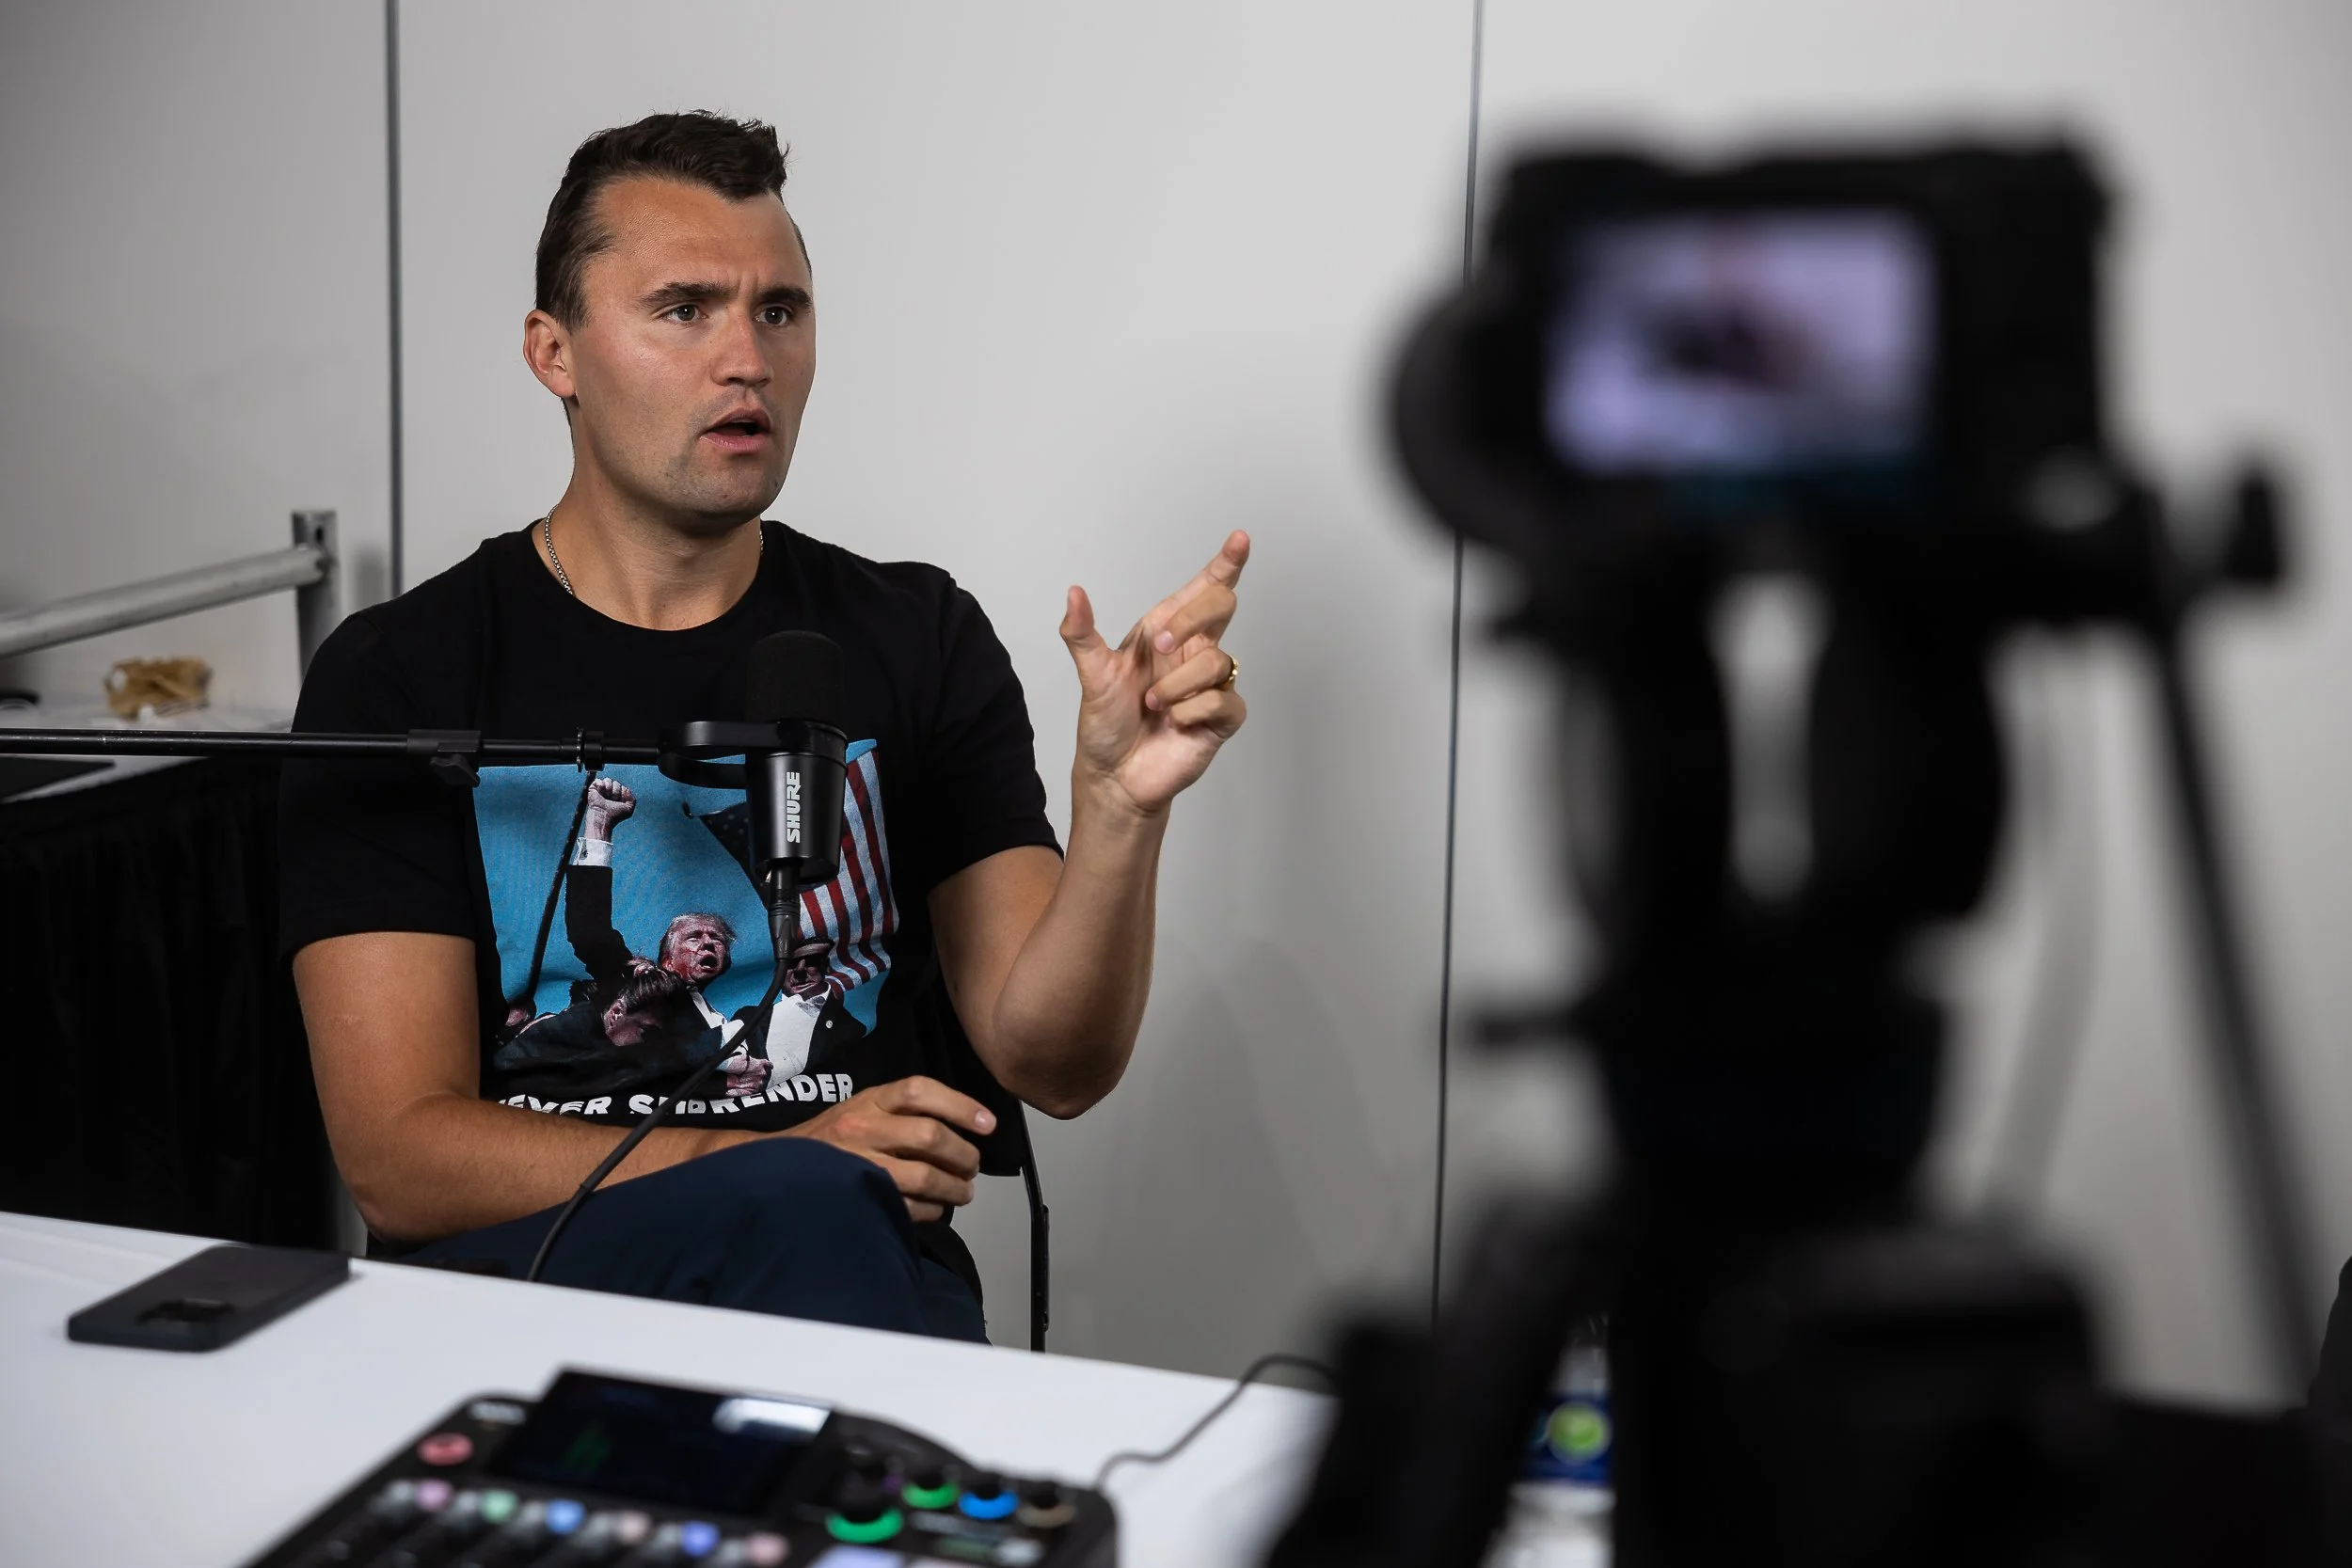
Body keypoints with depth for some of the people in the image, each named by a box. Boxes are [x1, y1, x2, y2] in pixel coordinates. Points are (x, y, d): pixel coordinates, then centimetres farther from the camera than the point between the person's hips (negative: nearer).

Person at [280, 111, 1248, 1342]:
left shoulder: (914, 640, 9)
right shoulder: (395, 681, 2)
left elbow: (1053, 1064, 0)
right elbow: (398, 1158, -5)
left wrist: (1121, 805, -19)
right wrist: (777, 1169, -17)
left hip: (864, 1271, 3)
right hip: (527, 1266, -2)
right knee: (811, 1214, -33)